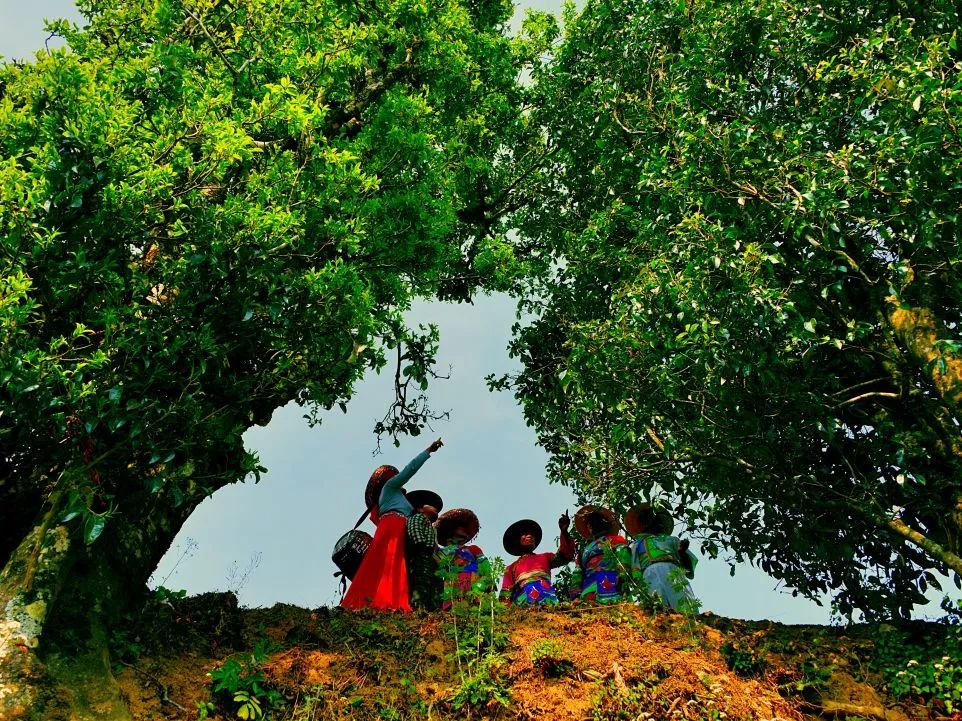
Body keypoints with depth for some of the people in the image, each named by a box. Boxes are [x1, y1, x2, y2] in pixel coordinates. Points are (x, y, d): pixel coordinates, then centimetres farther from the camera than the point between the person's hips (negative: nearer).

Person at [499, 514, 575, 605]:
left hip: (547, 601, 1)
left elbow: (565, 556, 9)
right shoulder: (512, 568, 25)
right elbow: (505, 596, 17)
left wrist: (564, 531, -3)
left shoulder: (545, 558, 27)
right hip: (523, 605, 0)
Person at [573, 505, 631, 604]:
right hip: (590, 589, 5)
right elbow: (579, 575, 28)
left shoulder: (615, 540, 20)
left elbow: (624, 556, 0)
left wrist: (623, 575, -19)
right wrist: (577, 594, 13)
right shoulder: (586, 549, 35)